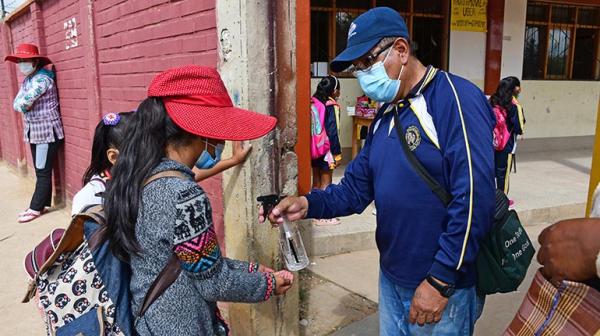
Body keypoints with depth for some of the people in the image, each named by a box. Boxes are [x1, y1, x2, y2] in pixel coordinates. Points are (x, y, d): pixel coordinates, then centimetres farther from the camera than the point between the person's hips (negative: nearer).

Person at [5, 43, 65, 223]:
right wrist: (24, 104, -11)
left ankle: (36, 208, 6)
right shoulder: (27, 79, 13)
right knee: (41, 171, 14)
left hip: (47, 132, -9)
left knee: (43, 172, -1)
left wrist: (22, 104, -2)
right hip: (35, 132, 9)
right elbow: (16, 104, 7)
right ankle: (42, 204, 23)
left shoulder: (41, 79, -17)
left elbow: (22, 104, -23)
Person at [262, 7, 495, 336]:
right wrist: (308, 204, -9)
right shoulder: (385, 115, 8)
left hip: (442, 284, -7)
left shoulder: (457, 99, -18)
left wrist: (441, 281, -21)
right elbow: (356, 187, 8)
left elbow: (474, 199, -24)